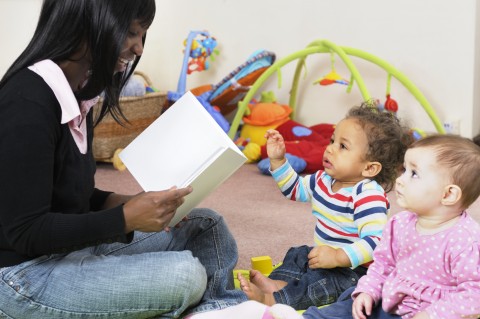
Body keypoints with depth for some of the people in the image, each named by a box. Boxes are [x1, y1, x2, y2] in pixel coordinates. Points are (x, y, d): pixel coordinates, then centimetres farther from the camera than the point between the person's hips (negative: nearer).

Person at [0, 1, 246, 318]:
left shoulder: (76, 93, 8)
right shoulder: (27, 104, -22)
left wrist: (126, 203, -2)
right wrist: (126, 218, -23)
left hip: (74, 247, 10)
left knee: (206, 226, 4)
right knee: (185, 275, -24)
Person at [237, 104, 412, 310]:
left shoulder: (368, 195, -27)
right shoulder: (324, 180, 3)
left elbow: (375, 241, -36)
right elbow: (295, 188, 22)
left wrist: (339, 257, -45)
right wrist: (277, 160, 9)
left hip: (355, 269, -10)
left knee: (323, 280, -30)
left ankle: (270, 300, -41)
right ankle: (278, 283, -18)